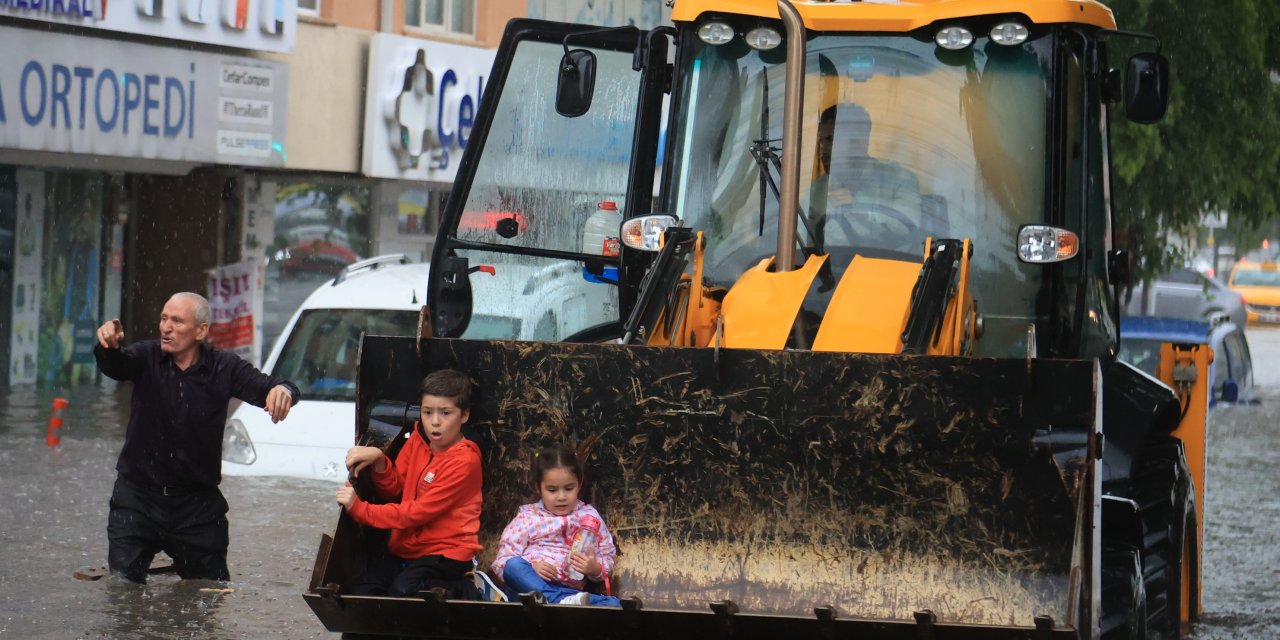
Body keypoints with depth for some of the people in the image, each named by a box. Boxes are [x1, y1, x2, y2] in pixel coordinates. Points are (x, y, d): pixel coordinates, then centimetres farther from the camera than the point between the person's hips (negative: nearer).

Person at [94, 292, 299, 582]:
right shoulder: (147, 357, -4)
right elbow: (116, 366, -23)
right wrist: (108, 347, -48)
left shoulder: (224, 368, -3)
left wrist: (282, 389, -39)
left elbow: (262, 387, -13)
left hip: (198, 506, 0)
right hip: (138, 500, 0)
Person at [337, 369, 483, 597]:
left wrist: (360, 509, -19)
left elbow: (418, 512, -18)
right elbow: (394, 488, 12)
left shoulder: (464, 462, -15)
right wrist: (378, 460, -9)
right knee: (359, 590, -17)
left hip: (446, 552, -7)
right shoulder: (418, 439, 8)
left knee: (403, 590, -33)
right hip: (405, 547, 7)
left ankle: (461, 590, -7)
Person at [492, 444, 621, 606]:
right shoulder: (528, 516, 11)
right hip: (528, 585, 0)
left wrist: (594, 568, -9)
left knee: (612, 604, -28)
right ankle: (563, 602, -50)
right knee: (514, 566, -36)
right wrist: (531, 568, -16)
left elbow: (607, 558, 15)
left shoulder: (589, 516, 14)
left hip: (570, 590, 0)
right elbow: (503, 560, 5)